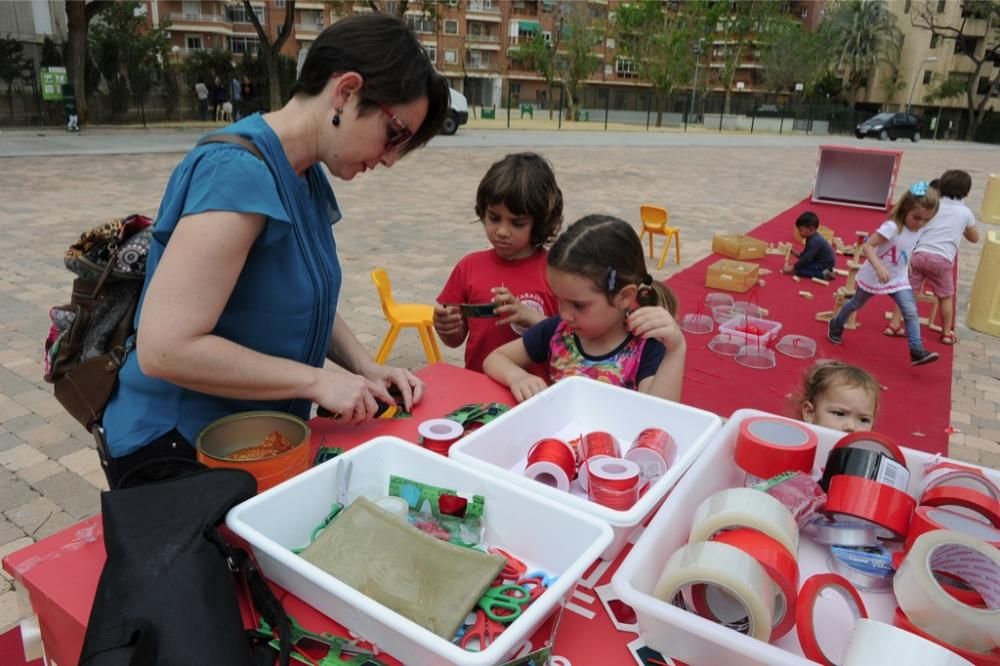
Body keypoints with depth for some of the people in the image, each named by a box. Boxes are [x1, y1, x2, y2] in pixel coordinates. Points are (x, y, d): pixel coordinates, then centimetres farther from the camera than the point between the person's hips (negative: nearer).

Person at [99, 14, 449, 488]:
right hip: (180, 449, -8)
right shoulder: (239, 172, -26)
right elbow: (165, 349, -30)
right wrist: (316, 381, -23)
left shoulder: (307, 177, 1)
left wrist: (366, 367, -4)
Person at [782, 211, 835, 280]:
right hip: (820, 263, 11)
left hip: (825, 266, -11)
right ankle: (824, 272, 14)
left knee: (798, 269, -19)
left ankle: (823, 274, -19)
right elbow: (805, 255, 15)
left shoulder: (815, 241, -24)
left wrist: (791, 268, -24)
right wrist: (796, 254, -4)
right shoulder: (812, 238, 8)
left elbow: (806, 258, -26)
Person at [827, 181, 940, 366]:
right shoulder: (892, 227, -29)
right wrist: (879, 267, -46)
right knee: (856, 304, 17)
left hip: (898, 279, 5)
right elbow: (868, 246, -35)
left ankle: (917, 351, -5)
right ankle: (836, 326, 42)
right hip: (874, 276, -5)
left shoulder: (918, 231, -5)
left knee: (911, 312, -7)